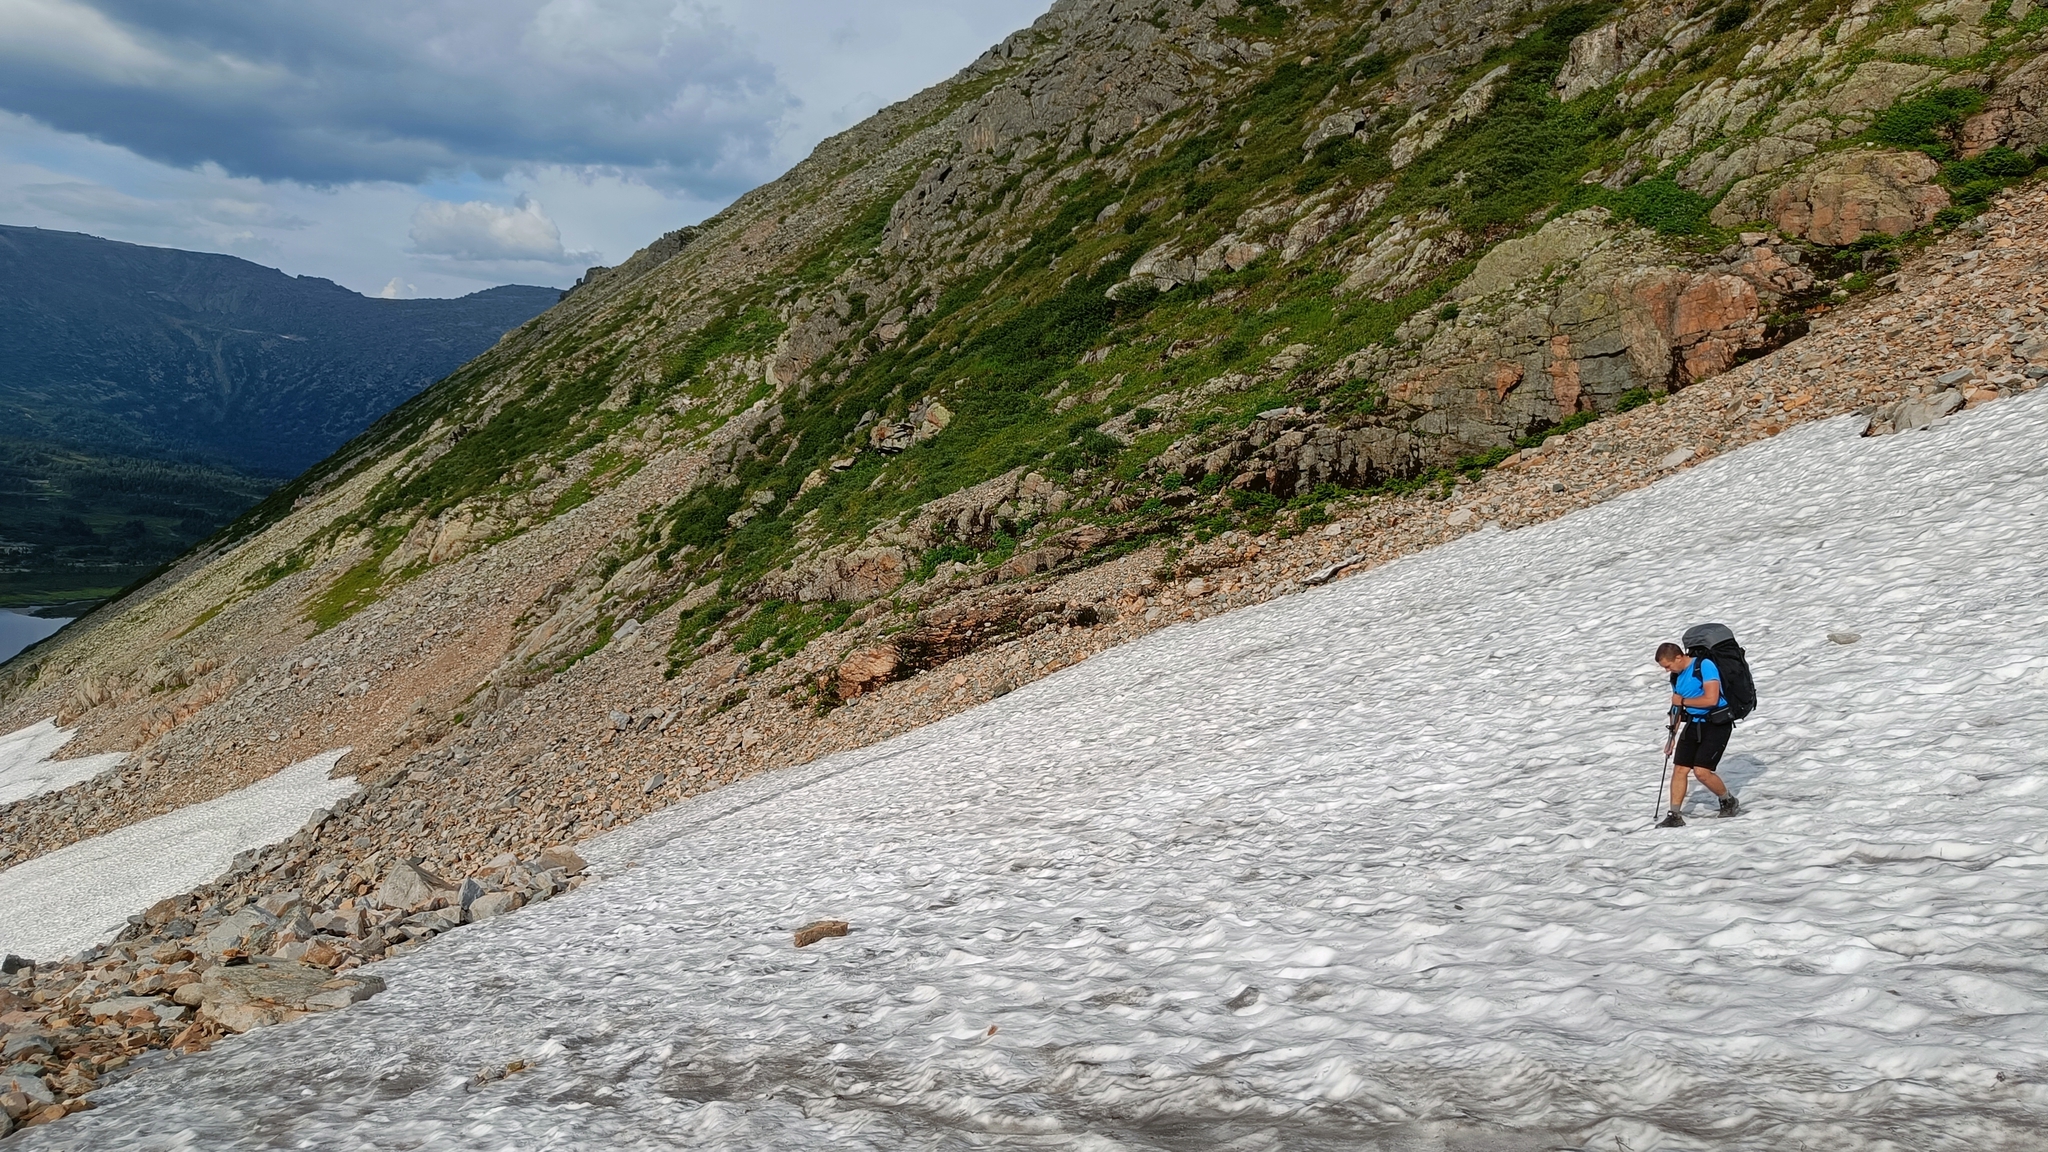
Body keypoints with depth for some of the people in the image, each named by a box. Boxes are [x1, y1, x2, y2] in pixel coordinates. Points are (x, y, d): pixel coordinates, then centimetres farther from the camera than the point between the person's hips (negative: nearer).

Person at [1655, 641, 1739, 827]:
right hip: (1693, 725, 7)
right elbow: (1676, 708, 17)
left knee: (1701, 771, -14)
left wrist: (1683, 701, -12)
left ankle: (1730, 801, 12)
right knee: (1679, 769, -1)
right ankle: (1674, 816, 5)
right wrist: (1672, 736, 15)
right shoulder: (1676, 676, 7)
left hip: (1716, 725, -7)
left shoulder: (1704, 666, -17)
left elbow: (1711, 699, -25)